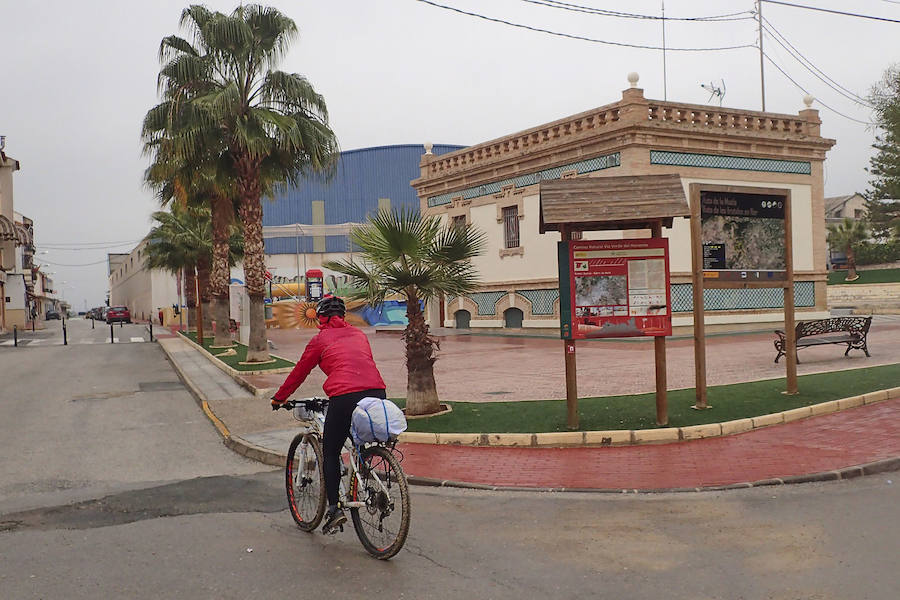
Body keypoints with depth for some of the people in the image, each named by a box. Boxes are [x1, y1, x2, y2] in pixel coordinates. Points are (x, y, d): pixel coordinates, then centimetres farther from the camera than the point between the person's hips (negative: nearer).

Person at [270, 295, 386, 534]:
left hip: (345, 397, -4)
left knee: (330, 453, 9)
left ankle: (334, 509, 2)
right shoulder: (359, 334, 25)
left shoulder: (321, 339, 12)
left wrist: (278, 398, 32)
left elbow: (299, 373, 19)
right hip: (377, 393, 5)